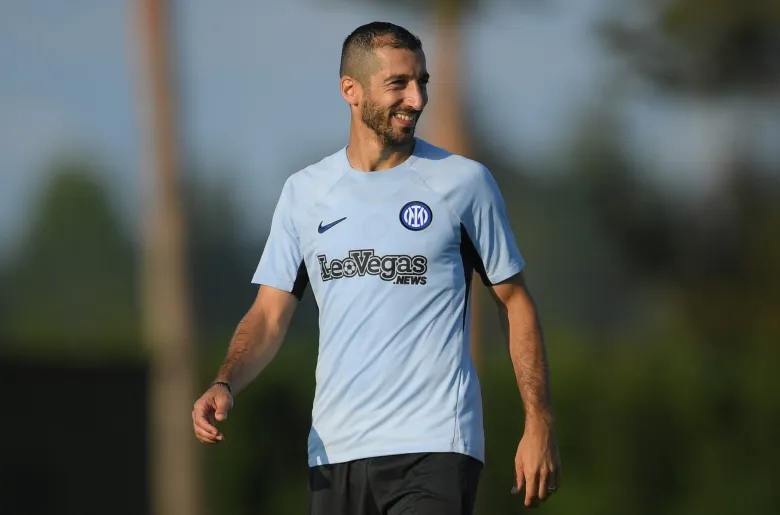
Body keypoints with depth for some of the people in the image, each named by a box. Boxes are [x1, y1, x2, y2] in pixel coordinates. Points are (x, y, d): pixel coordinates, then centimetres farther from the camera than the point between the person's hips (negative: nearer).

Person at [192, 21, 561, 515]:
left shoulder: (463, 182, 2)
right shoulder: (304, 192, 10)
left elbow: (516, 302, 6)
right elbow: (269, 316, 10)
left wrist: (540, 423, 0)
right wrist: (224, 386, -10)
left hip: (434, 451, -4)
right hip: (335, 451, 4)